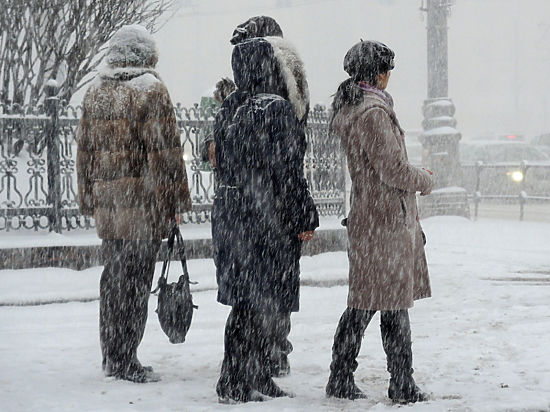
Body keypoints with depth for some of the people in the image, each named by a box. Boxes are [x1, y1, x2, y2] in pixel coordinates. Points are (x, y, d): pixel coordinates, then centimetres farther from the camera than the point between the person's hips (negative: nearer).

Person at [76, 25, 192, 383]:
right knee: (136, 279, -4)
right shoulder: (151, 91, -8)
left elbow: (86, 149, 17)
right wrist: (176, 202, -8)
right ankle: (125, 360, -2)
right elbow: (164, 151, -11)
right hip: (143, 203, -7)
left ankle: (111, 356, 21)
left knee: (113, 275, 15)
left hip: (106, 202, 7)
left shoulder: (96, 92, 13)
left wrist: (89, 200, 22)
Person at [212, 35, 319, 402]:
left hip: (230, 216, 9)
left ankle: (257, 379, 23)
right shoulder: (277, 110, -15)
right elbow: (287, 172, -17)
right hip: (269, 221, -9)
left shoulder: (229, 110, 10)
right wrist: (305, 220, -10)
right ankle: (237, 384, 2)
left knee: (247, 300, 14)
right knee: (261, 303, -1)